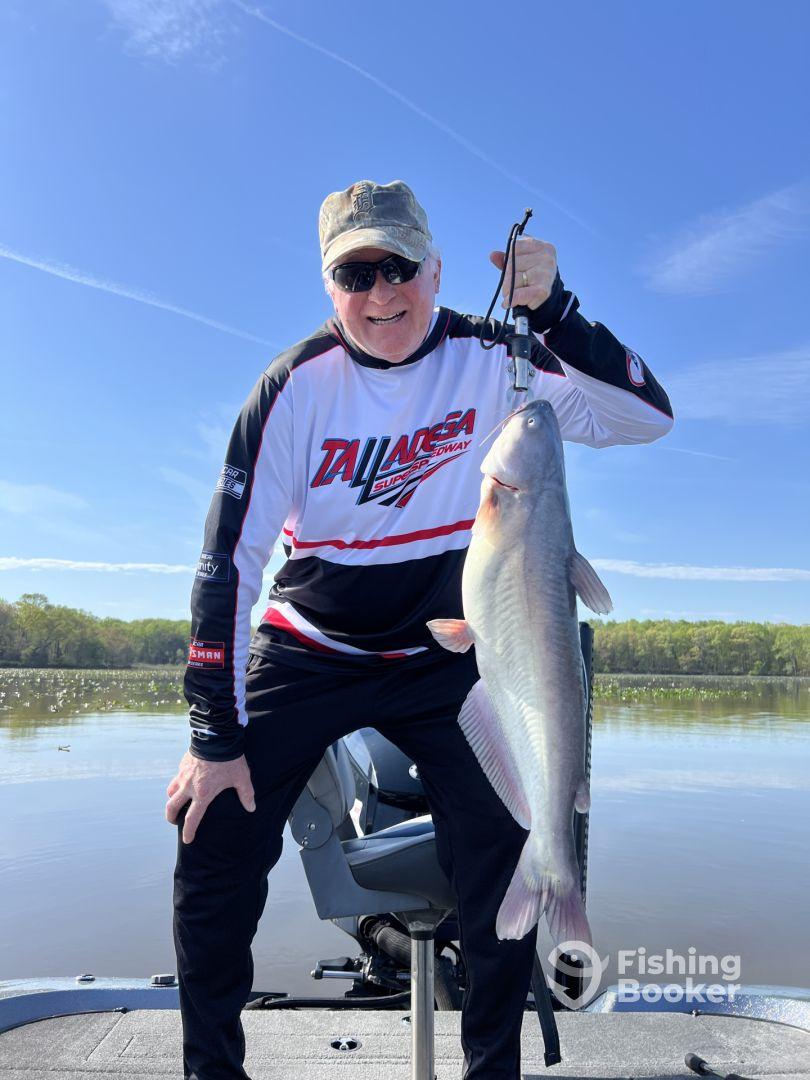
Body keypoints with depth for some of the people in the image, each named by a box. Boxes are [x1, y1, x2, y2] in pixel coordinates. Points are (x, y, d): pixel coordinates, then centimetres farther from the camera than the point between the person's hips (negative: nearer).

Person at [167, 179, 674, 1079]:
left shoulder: (491, 361, -10)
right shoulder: (299, 382, -13)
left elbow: (645, 416, -18)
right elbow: (229, 556, -15)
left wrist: (552, 310, -33)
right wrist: (215, 735, -17)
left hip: (441, 658, 1)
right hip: (307, 652, 0)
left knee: (503, 850, -12)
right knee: (213, 831, -10)